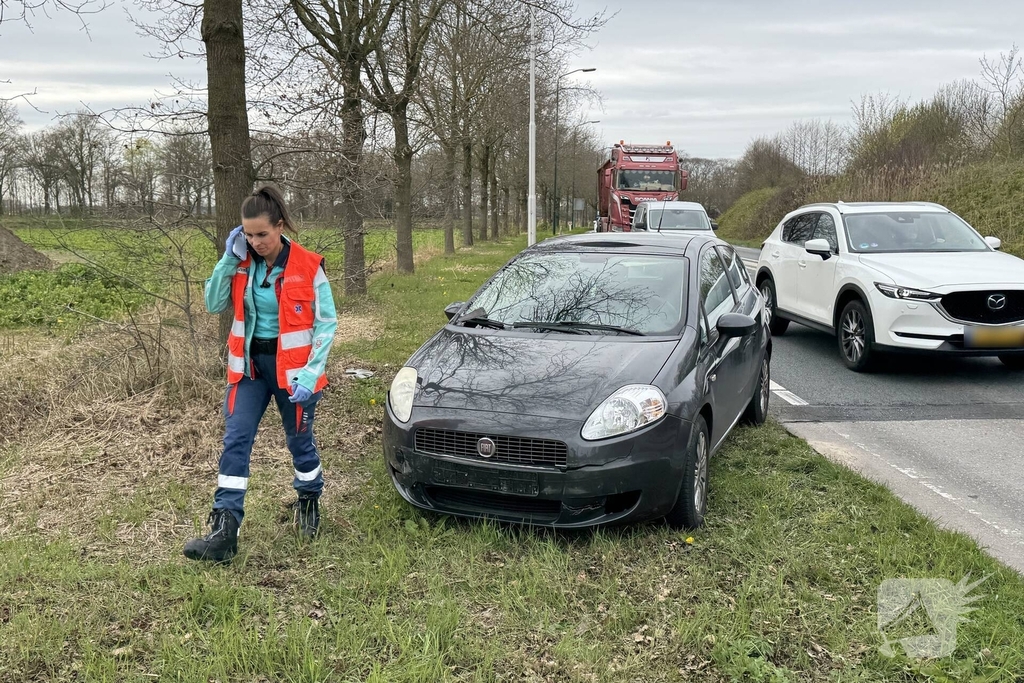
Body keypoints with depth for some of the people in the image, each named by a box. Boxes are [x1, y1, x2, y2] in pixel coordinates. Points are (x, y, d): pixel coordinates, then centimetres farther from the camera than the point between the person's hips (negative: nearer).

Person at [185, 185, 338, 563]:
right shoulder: (242, 264, -1)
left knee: (299, 440, 13)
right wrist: (229, 260, -11)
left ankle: (309, 503, 39)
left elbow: (326, 323, -11)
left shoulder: (308, 266, -14)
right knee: (235, 441, -5)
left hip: (292, 368, -3)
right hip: (249, 365, 3)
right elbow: (214, 305, 0)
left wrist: (311, 373, -19)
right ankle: (224, 529, -4)